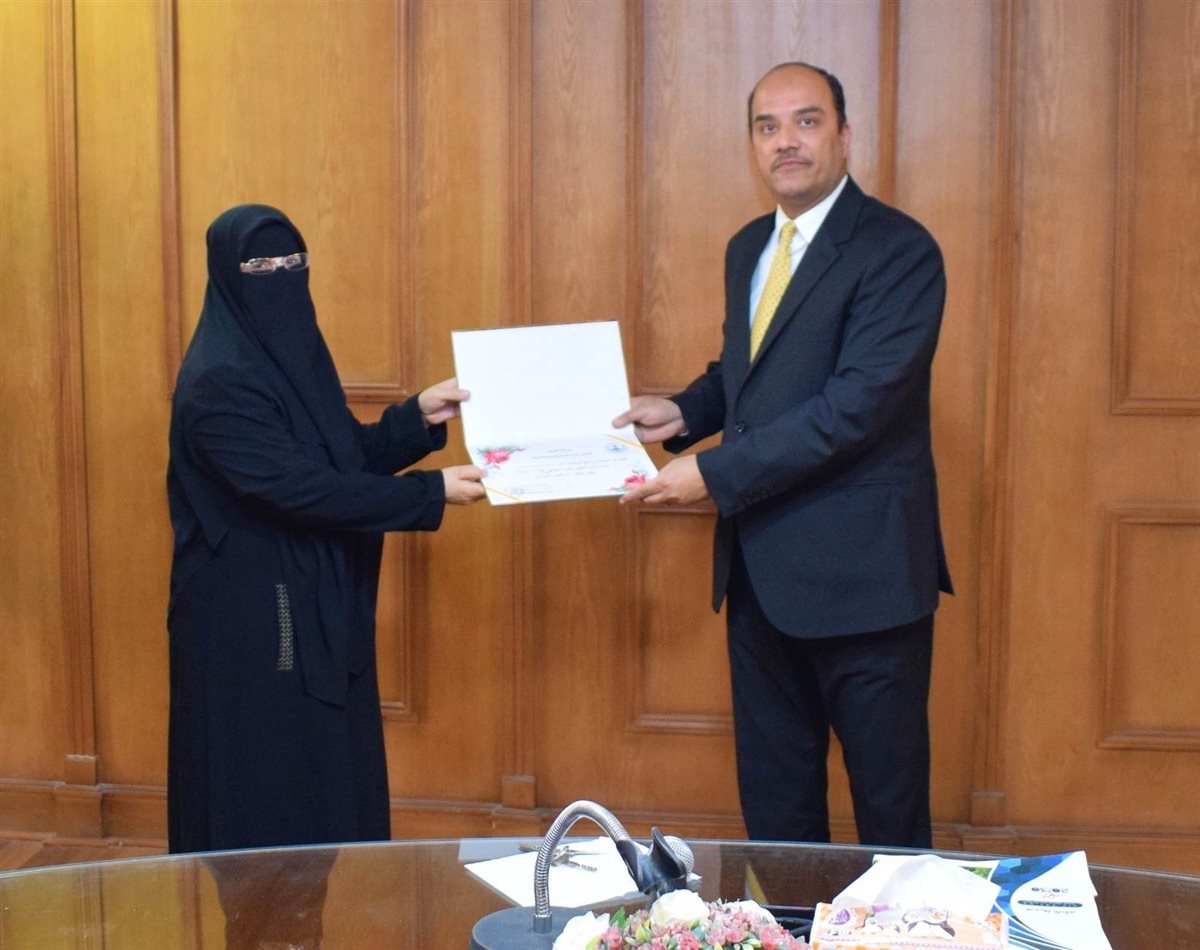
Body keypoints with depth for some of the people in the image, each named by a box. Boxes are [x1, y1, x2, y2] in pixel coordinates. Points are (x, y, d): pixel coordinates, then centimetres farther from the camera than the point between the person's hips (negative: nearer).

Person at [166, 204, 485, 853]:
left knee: (333, 789, 17)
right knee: (270, 810, 1)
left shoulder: (294, 355, 9)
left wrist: (419, 418, -1)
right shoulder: (219, 383, -20)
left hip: (317, 610, 9)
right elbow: (301, 486, -27)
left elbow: (349, 455, 15)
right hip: (252, 622, -9)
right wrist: (432, 493, -25)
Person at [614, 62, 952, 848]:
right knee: (772, 794, 17)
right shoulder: (748, 249, 12)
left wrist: (713, 475, -21)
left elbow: (856, 403, -22)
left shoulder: (898, 250, -14)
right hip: (761, 569, 8)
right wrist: (685, 411, 3)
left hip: (860, 571, -7)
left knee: (889, 798, 6)